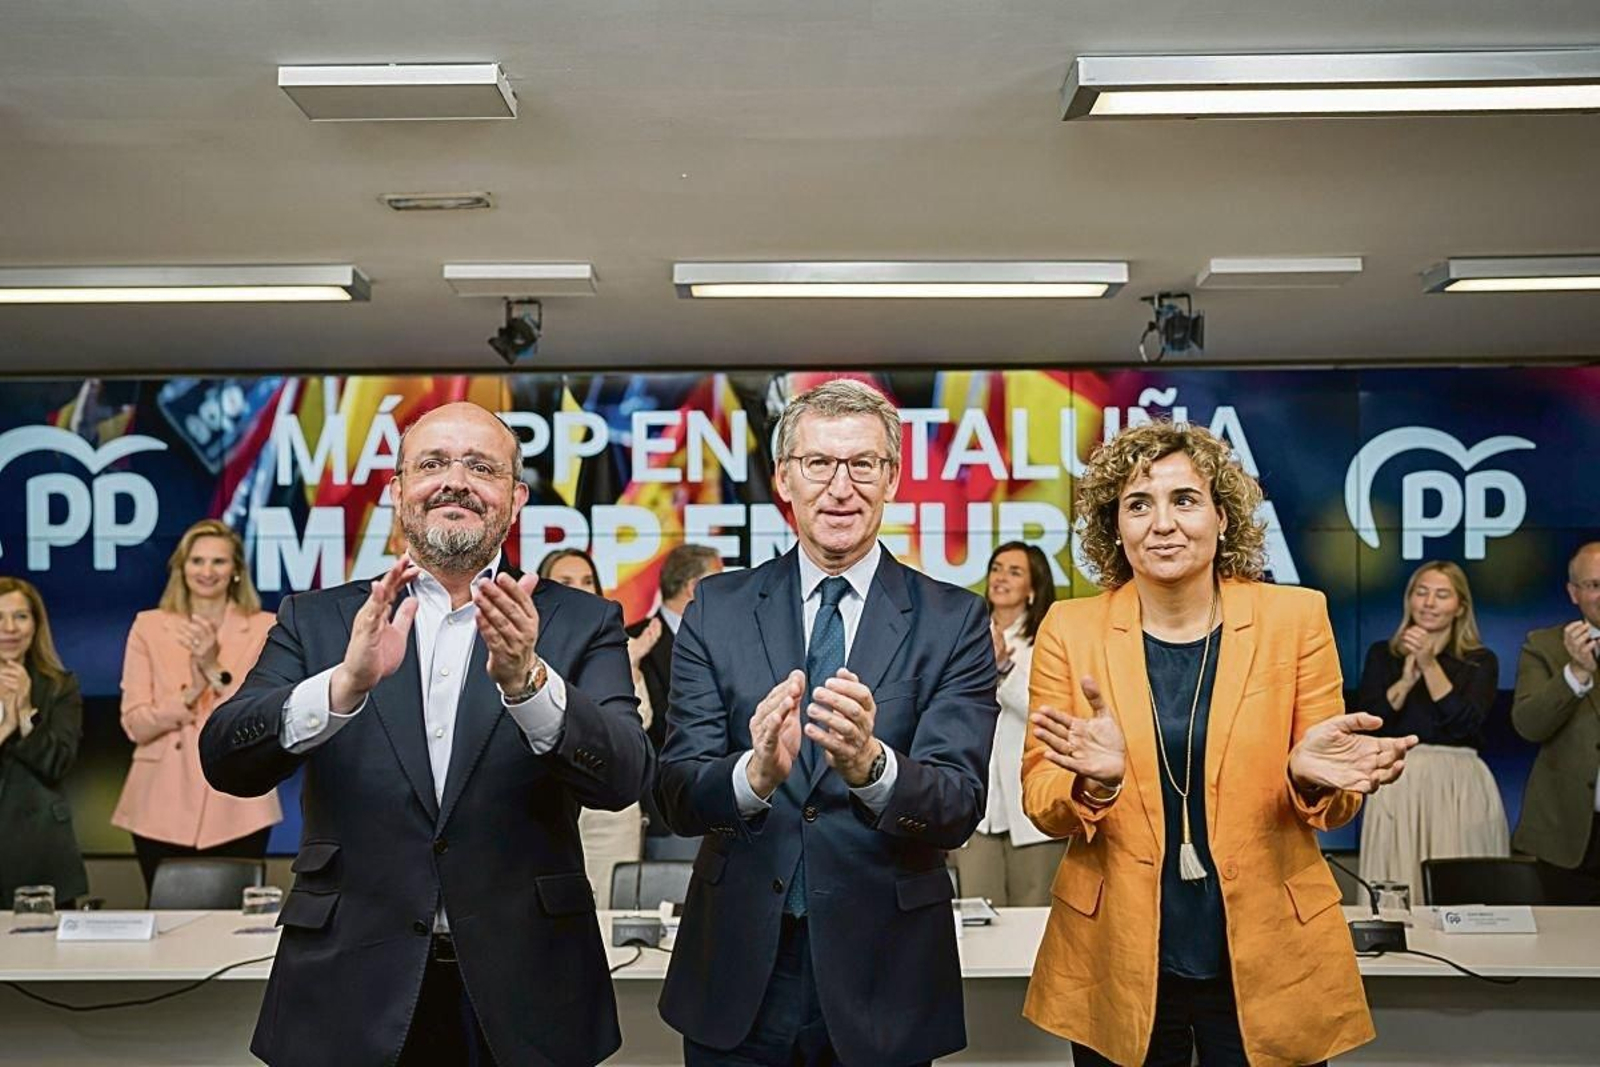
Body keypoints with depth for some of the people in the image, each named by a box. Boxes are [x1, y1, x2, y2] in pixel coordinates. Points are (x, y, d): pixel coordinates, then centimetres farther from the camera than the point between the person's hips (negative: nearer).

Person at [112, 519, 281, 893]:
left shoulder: (264, 629, 3)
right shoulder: (149, 627, 6)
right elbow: (135, 725, 0)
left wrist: (215, 669, -17)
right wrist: (190, 693, -16)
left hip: (237, 810, -1)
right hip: (163, 809, 1)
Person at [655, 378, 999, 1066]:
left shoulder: (954, 622, -5)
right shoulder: (717, 610, -1)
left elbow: (959, 807, -14)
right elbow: (677, 795, -9)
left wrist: (869, 763, -33)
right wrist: (756, 774, -29)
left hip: (882, 983, -1)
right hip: (736, 979, 1)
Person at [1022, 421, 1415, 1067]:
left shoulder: (1296, 617, -3)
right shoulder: (1070, 628, -2)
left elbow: (1330, 806, 1)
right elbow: (1040, 803, -3)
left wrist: (1310, 776, -21)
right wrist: (1094, 781, -24)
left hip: (1270, 959, 0)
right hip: (1117, 962, 0)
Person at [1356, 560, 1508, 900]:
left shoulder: (1481, 661, 7)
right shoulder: (1382, 655, 10)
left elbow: (1465, 725, -8)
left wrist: (1430, 665, -11)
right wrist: (1407, 679, -11)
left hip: (1460, 788, 0)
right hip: (1398, 787, 1)